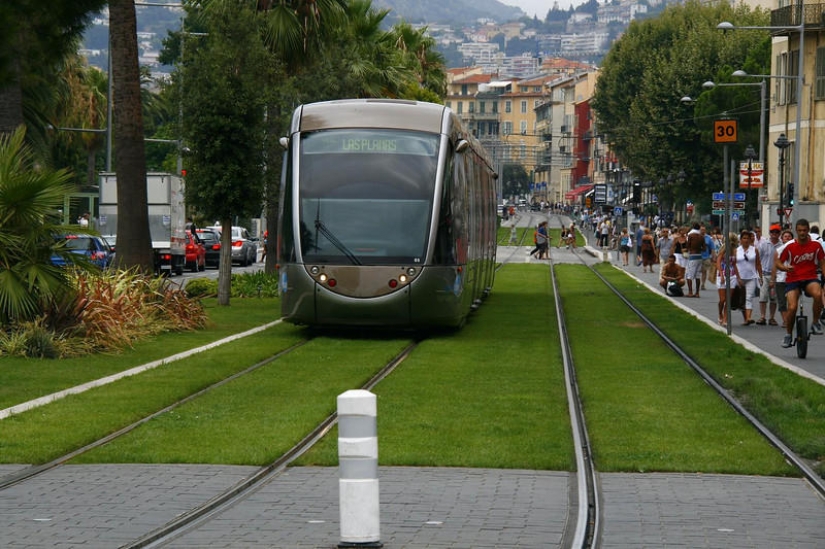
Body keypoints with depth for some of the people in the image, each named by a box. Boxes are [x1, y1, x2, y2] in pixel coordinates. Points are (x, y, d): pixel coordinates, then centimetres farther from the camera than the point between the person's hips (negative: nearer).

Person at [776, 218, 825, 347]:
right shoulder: (790, 247, -2)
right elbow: (777, 263, 4)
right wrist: (785, 267, -18)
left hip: (810, 278, 0)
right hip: (793, 280, 0)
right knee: (792, 307, -18)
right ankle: (788, 335, 7)